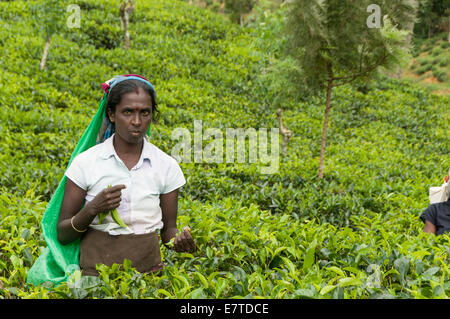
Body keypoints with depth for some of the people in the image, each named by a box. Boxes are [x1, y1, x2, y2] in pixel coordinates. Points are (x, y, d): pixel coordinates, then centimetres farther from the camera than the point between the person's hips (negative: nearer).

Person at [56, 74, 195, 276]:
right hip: (96, 270, -1)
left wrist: (180, 240, -11)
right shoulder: (85, 163, -1)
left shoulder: (166, 166, 2)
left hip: (149, 268, 2)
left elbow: (168, 228, 11)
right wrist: (92, 209, -15)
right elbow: (62, 235, 3)